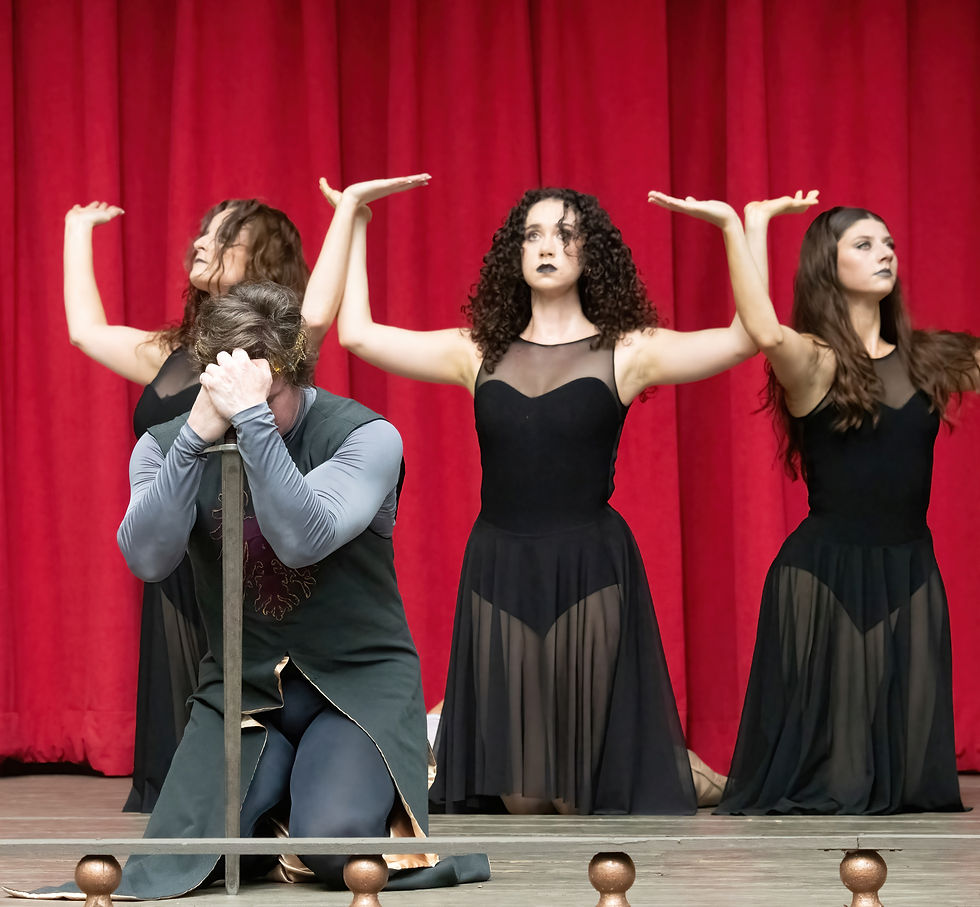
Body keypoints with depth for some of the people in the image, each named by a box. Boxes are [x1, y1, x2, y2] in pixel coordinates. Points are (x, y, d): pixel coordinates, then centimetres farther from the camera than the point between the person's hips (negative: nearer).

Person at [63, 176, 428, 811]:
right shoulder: (174, 355, 15)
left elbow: (317, 316, -27)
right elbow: (86, 329, 26)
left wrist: (349, 209, -30)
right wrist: (79, 232, 36)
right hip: (179, 568, 7)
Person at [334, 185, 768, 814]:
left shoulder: (624, 354, 2)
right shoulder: (480, 354, 10)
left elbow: (751, 335, -7)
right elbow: (357, 333, 9)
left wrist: (735, 229, -14)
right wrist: (355, 225, 9)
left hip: (589, 578, -2)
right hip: (500, 576, 3)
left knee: (584, 793, 0)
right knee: (517, 791, 4)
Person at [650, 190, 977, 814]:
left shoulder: (926, 358, 10)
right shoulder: (815, 360, -6)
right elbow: (765, 333, -28)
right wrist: (749, 224, -23)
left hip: (910, 574, 5)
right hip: (827, 574, -5)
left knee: (907, 752, 4)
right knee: (826, 749, -1)